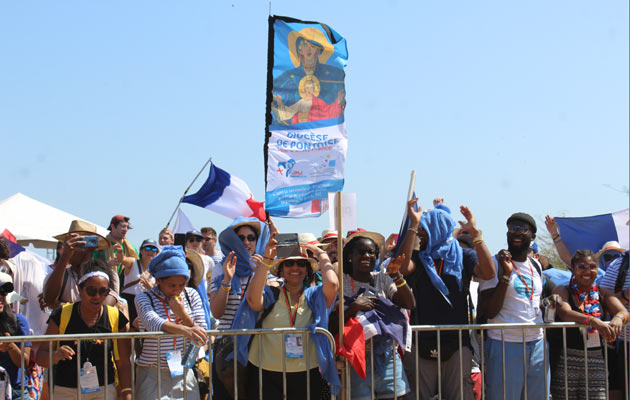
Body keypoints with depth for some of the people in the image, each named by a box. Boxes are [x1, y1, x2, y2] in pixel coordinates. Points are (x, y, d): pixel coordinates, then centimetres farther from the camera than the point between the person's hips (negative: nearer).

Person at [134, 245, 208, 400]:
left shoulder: (191, 295, 6)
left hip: (184, 374, 3)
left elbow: (202, 338, 3)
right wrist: (184, 330, -44)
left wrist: (183, 314, -13)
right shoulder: (144, 298, -5)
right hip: (153, 375, -3)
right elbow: (153, 323, -27)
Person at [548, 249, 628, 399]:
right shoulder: (562, 291, 3)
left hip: (596, 363, 2)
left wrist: (618, 318, -27)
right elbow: (565, 313, -17)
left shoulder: (603, 293, 13)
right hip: (566, 362, -2)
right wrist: (593, 321, -34)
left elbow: (624, 311, -1)